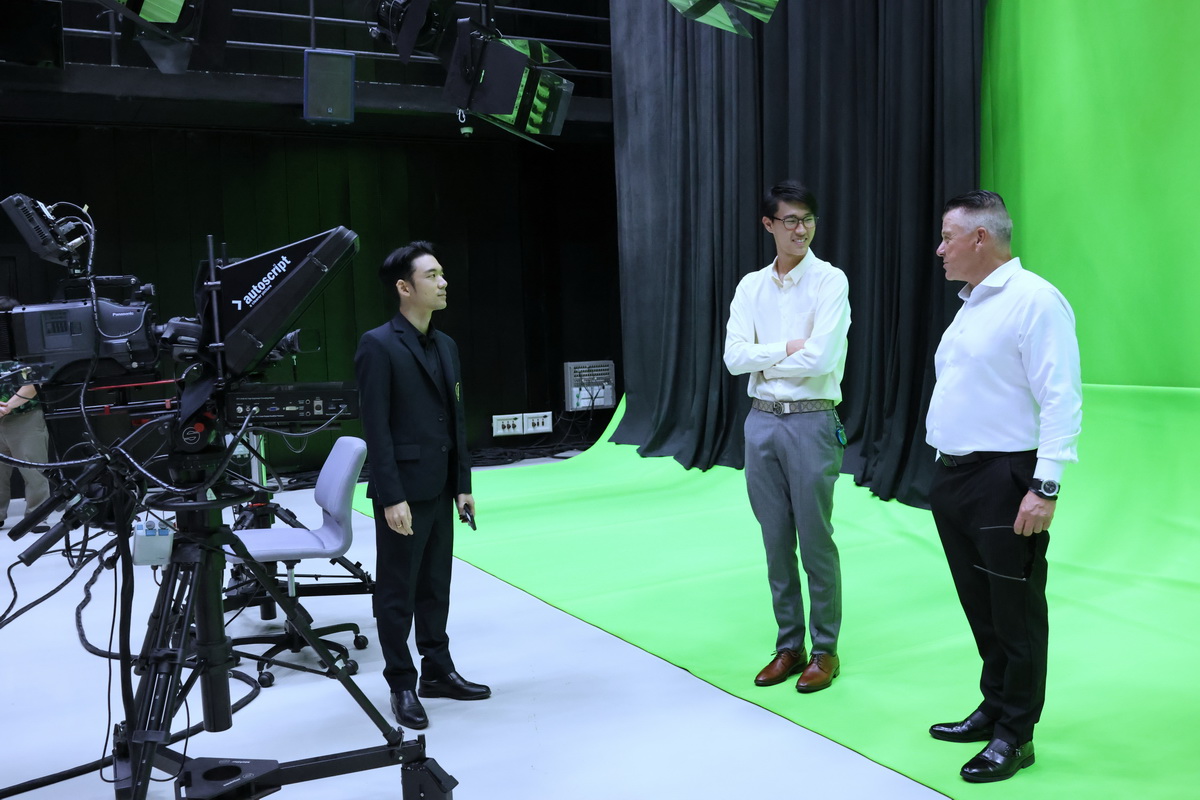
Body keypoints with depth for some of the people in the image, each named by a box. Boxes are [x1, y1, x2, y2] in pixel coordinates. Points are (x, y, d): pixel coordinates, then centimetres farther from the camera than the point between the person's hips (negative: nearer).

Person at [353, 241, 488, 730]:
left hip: (440, 490, 7)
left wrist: (463, 485, 11)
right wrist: (392, 497, -18)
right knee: (398, 593, 5)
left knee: (435, 587, 16)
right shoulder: (378, 345, -11)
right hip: (403, 492, -7)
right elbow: (375, 427, -15)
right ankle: (402, 685, 17)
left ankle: (437, 671, 28)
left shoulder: (446, 346, 12)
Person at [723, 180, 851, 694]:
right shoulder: (750, 286, 9)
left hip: (811, 421, -4)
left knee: (815, 541, 3)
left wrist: (764, 360, -5)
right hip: (761, 420, 4)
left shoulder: (830, 281, -4)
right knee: (776, 543, 11)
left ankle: (825, 650, 18)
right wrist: (788, 349, -11)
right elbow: (734, 357, -2)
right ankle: (789, 646, 24)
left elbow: (821, 357, -16)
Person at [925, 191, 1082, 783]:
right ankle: (993, 708, 31)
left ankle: (1014, 735, 16)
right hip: (954, 477, 9)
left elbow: (1061, 401, -18)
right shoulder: (972, 304, 15)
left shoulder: (1034, 300, -13)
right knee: (979, 605, 17)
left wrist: (1046, 488, -22)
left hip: (1004, 481, -9)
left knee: (1015, 612, 3)